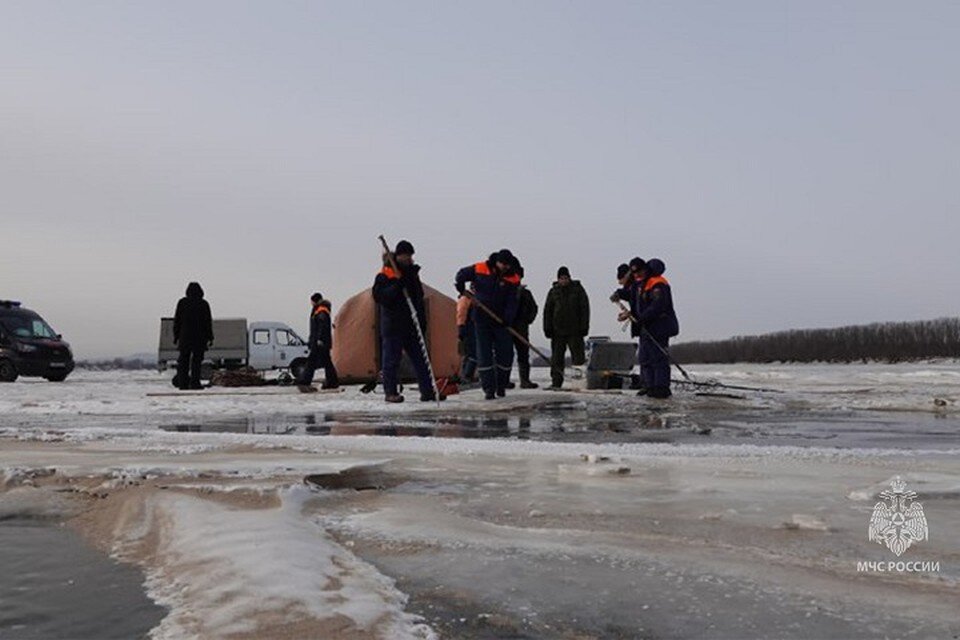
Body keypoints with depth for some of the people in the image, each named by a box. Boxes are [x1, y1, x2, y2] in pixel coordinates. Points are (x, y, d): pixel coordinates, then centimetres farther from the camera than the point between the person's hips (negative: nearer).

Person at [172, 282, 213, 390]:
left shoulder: (182, 303, 4)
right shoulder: (204, 304, -1)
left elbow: (177, 320, 4)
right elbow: (208, 322, -1)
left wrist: (176, 336, 10)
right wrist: (209, 337, 4)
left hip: (184, 337, 2)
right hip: (199, 337, -1)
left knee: (183, 361, 7)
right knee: (196, 360, 0)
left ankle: (182, 382, 2)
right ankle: (194, 382, -6)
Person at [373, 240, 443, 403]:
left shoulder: (413, 273, 16)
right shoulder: (384, 275, -5)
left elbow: (419, 298, 21)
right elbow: (378, 296, -16)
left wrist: (422, 322, 15)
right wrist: (397, 286, -26)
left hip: (412, 325, 6)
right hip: (393, 325, -6)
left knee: (420, 359, 6)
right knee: (391, 359, -2)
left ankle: (427, 391, 9)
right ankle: (391, 392, 7)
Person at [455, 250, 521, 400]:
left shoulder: (513, 279, -6)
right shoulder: (479, 269, -6)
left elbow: (513, 301, -11)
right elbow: (462, 274, 11)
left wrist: (508, 318, -24)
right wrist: (460, 285, -5)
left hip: (501, 322, 1)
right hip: (482, 320, -1)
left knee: (505, 354, 4)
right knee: (484, 355, -2)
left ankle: (501, 386, 21)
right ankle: (489, 389, 1)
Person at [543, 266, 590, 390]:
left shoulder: (578, 289, 3)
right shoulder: (553, 291, 9)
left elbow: (584, 309, 2)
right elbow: (547, 310, 10)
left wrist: (584, 327, -5)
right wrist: (547, 328, 2)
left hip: (574, 330, -2)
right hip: (557, 330, 2)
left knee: (578, 356, -3)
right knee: (557, 358, 3)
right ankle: (556, 382, 8)